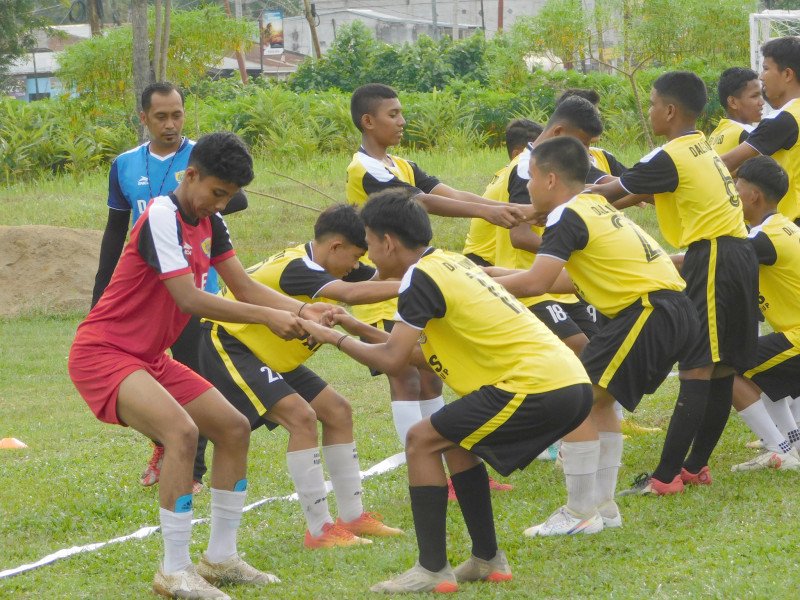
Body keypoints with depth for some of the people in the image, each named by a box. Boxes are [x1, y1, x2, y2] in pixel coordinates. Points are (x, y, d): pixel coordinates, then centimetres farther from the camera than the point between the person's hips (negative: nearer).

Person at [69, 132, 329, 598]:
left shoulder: (210, 223, 7)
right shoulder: (162, 217, -22)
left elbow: (245, 287, 9)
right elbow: (189, 299, -28)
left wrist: (302, 311, -7)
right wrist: (269, 317, -27)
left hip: (150, 358, 10)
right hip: (103, 352, -10)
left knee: (234, 428, 8)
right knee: (182, 430, -29)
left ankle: (221, 559, 17)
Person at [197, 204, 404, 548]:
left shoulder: (327, 266, -1)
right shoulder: (296, 267, -30)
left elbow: (383, 277, 2)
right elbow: (351, 294, -45)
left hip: (270, 357, 11)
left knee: (337, 412, 8)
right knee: (302, 417, -23)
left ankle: (352, 516, 15)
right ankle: (319, 531, -19)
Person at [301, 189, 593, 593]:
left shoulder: (421, 277, -7)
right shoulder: (451, 264, 21)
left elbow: (393, 359, -10)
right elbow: (422, 354, 25)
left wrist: (334, 338, 4)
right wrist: (361, 330, 29)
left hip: (536, 387, -9)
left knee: (422, 441, -2)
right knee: (454, 440, 24)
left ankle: (433, 571, -2)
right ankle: (487, 560, 25)